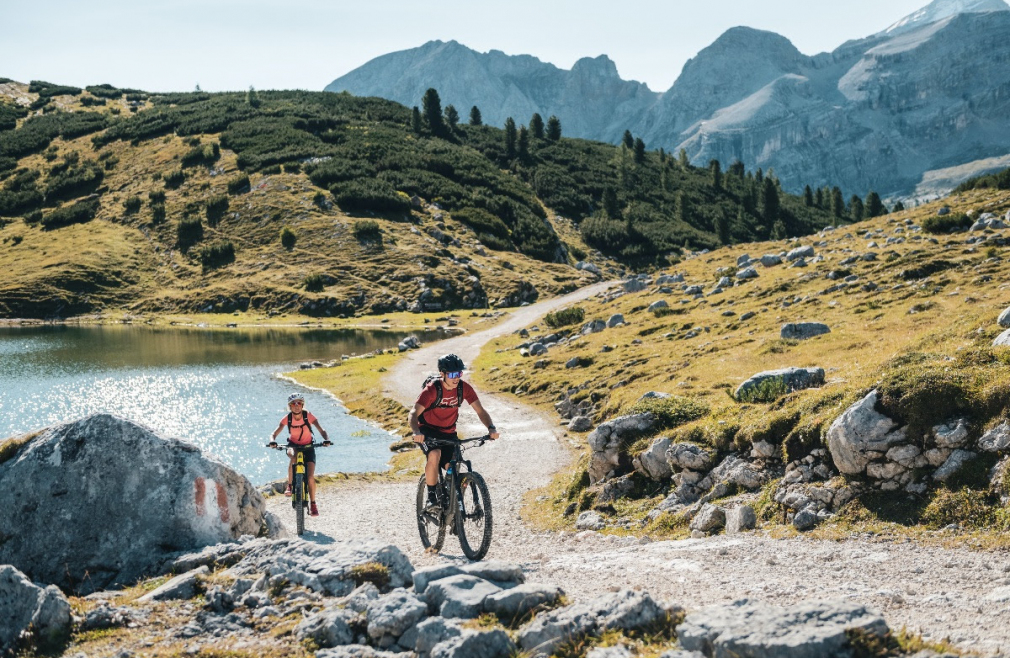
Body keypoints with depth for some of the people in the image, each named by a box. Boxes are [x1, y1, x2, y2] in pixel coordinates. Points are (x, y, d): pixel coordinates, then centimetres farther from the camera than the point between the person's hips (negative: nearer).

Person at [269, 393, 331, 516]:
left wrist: (326, 440, -47)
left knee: (310, 477, -15)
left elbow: (322, 430, -25)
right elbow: (274, 434, -17)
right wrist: (272, 441, -40)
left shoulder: (308, 416, -19)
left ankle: (312, 504, 0)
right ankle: (290, 485, -20)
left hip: (308, 447, 0)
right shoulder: (287, 418, -16)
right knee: (294, 456, -37)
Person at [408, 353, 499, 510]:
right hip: (428, 431, -4)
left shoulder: (464, 388, -14)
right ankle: (431, 495, -18)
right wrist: (416, 432, -52)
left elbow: (480, 410, -13)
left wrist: (491, 428, -32)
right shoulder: (432, 389, -25)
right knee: (435, 454, -33)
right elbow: (414, 414, -32)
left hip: (448, 433, 4)